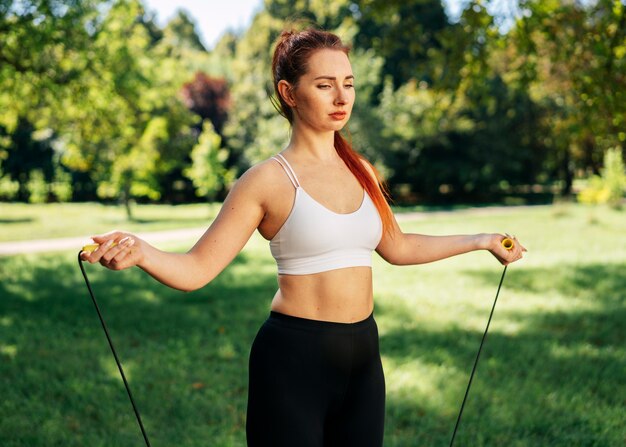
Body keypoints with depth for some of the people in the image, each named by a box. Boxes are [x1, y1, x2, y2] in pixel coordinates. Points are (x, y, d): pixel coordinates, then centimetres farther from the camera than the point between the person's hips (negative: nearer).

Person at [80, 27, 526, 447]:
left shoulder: (362, 172, 9)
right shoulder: (269, 180, -9)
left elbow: (398, 247, 24)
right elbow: (196, 269, -13)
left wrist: (481, 241, 29)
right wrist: (141, 251, -32)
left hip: (362, 357, 6)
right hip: (293, 357, -5)